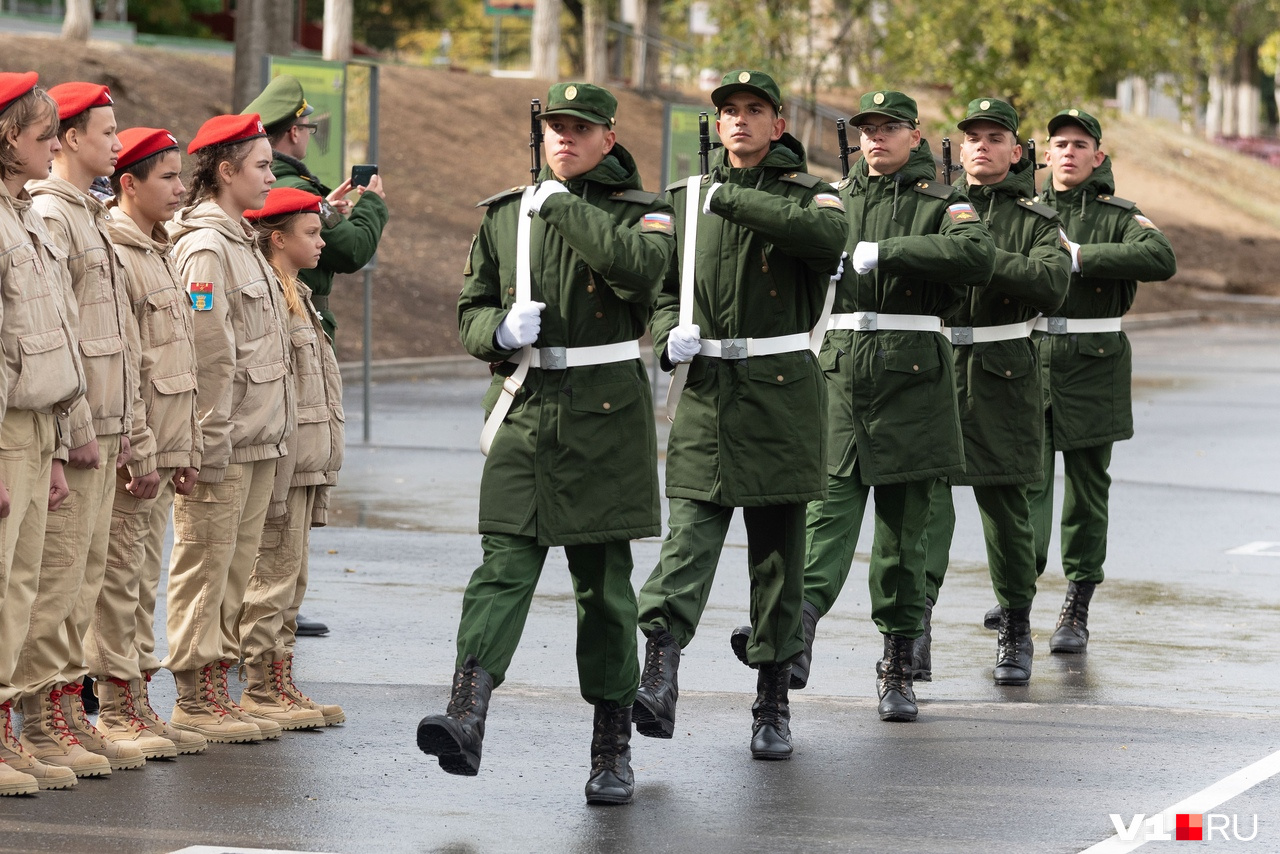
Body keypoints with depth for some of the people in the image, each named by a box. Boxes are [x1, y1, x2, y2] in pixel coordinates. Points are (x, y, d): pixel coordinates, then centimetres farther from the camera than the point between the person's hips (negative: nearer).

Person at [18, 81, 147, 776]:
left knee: (85, 574, 11)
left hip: (100, 429, 10)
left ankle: (69, 711, 15)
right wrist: (78, 427, -19)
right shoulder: (48, 216, -12)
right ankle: (43, 722, -4)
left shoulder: (89, 218, 19)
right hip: (72, 428, -10)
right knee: (57, 573, -7)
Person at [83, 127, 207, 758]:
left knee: (143, 579, 12)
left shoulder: (160, 255, 17)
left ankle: (139, 702, 16)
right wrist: (139, 447, -19)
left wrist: (186, 448, 18)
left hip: (164, 446, 9)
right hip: (131, 450, -9)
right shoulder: (113, 254, -12)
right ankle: (117, 711, -1)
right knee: (120, 577, -5)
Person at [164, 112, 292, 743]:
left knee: (235, 567, 11)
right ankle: (196, 698, 0)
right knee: (204, 566, -4)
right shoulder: (205, 248, -13)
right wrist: (211, 442, -19)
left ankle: (217, 687, 16)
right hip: (223, 446, -10)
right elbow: (208, 356, -17)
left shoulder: (241, 242, 18)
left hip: (257, 441, 10)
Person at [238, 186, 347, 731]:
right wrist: (274, 476, -21)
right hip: (278, 457, -10)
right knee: (271, 574, -6)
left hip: (305, 459, 10)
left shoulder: (294, 294, 18)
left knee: (289, 577, 11)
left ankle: (280, 687, 16)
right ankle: (260, 691, -2)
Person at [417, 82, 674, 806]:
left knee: (604, 581, 3)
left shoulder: (637, 210, 3)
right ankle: (466, 720, -28)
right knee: (504, 563, -13)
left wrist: (562, 206, -15)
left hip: (605, 413, -2)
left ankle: (614, 751, 11)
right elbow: (472, 311, 18)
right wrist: (500, 329, -5)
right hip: (526, 410, 2)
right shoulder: (506, 214, 13)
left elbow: (642, 264, -21)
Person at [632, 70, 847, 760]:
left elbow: (829, 236, -22)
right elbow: (658, 283, 20)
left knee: (778, 548, 5)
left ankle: (773, 703, 13)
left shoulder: (804, 193, 2)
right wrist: (668, 336, -3)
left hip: (781, 390, -1)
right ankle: (658, 682, -27)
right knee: (690, 531, -14)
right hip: (705, 389, 1)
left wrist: (732, 199, -20)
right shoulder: (684, 198, 12)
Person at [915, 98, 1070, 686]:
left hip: (1004, 377, -1)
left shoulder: (1037, 222, 5)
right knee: (927, 486, -16)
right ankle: (918, 612, -26)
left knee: (1004, 504, 7)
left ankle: (1016, 631, 21)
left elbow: (1051, 284, -13)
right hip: (935, 368, 1)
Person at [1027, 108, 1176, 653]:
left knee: (1087, 488, 3)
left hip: (1093, 368, -1)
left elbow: (1161, 259, -18)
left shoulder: (1118, 218, 1)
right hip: (1030, 360, 1)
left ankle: (1076, 610, 10)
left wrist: (1081, 256, -21)